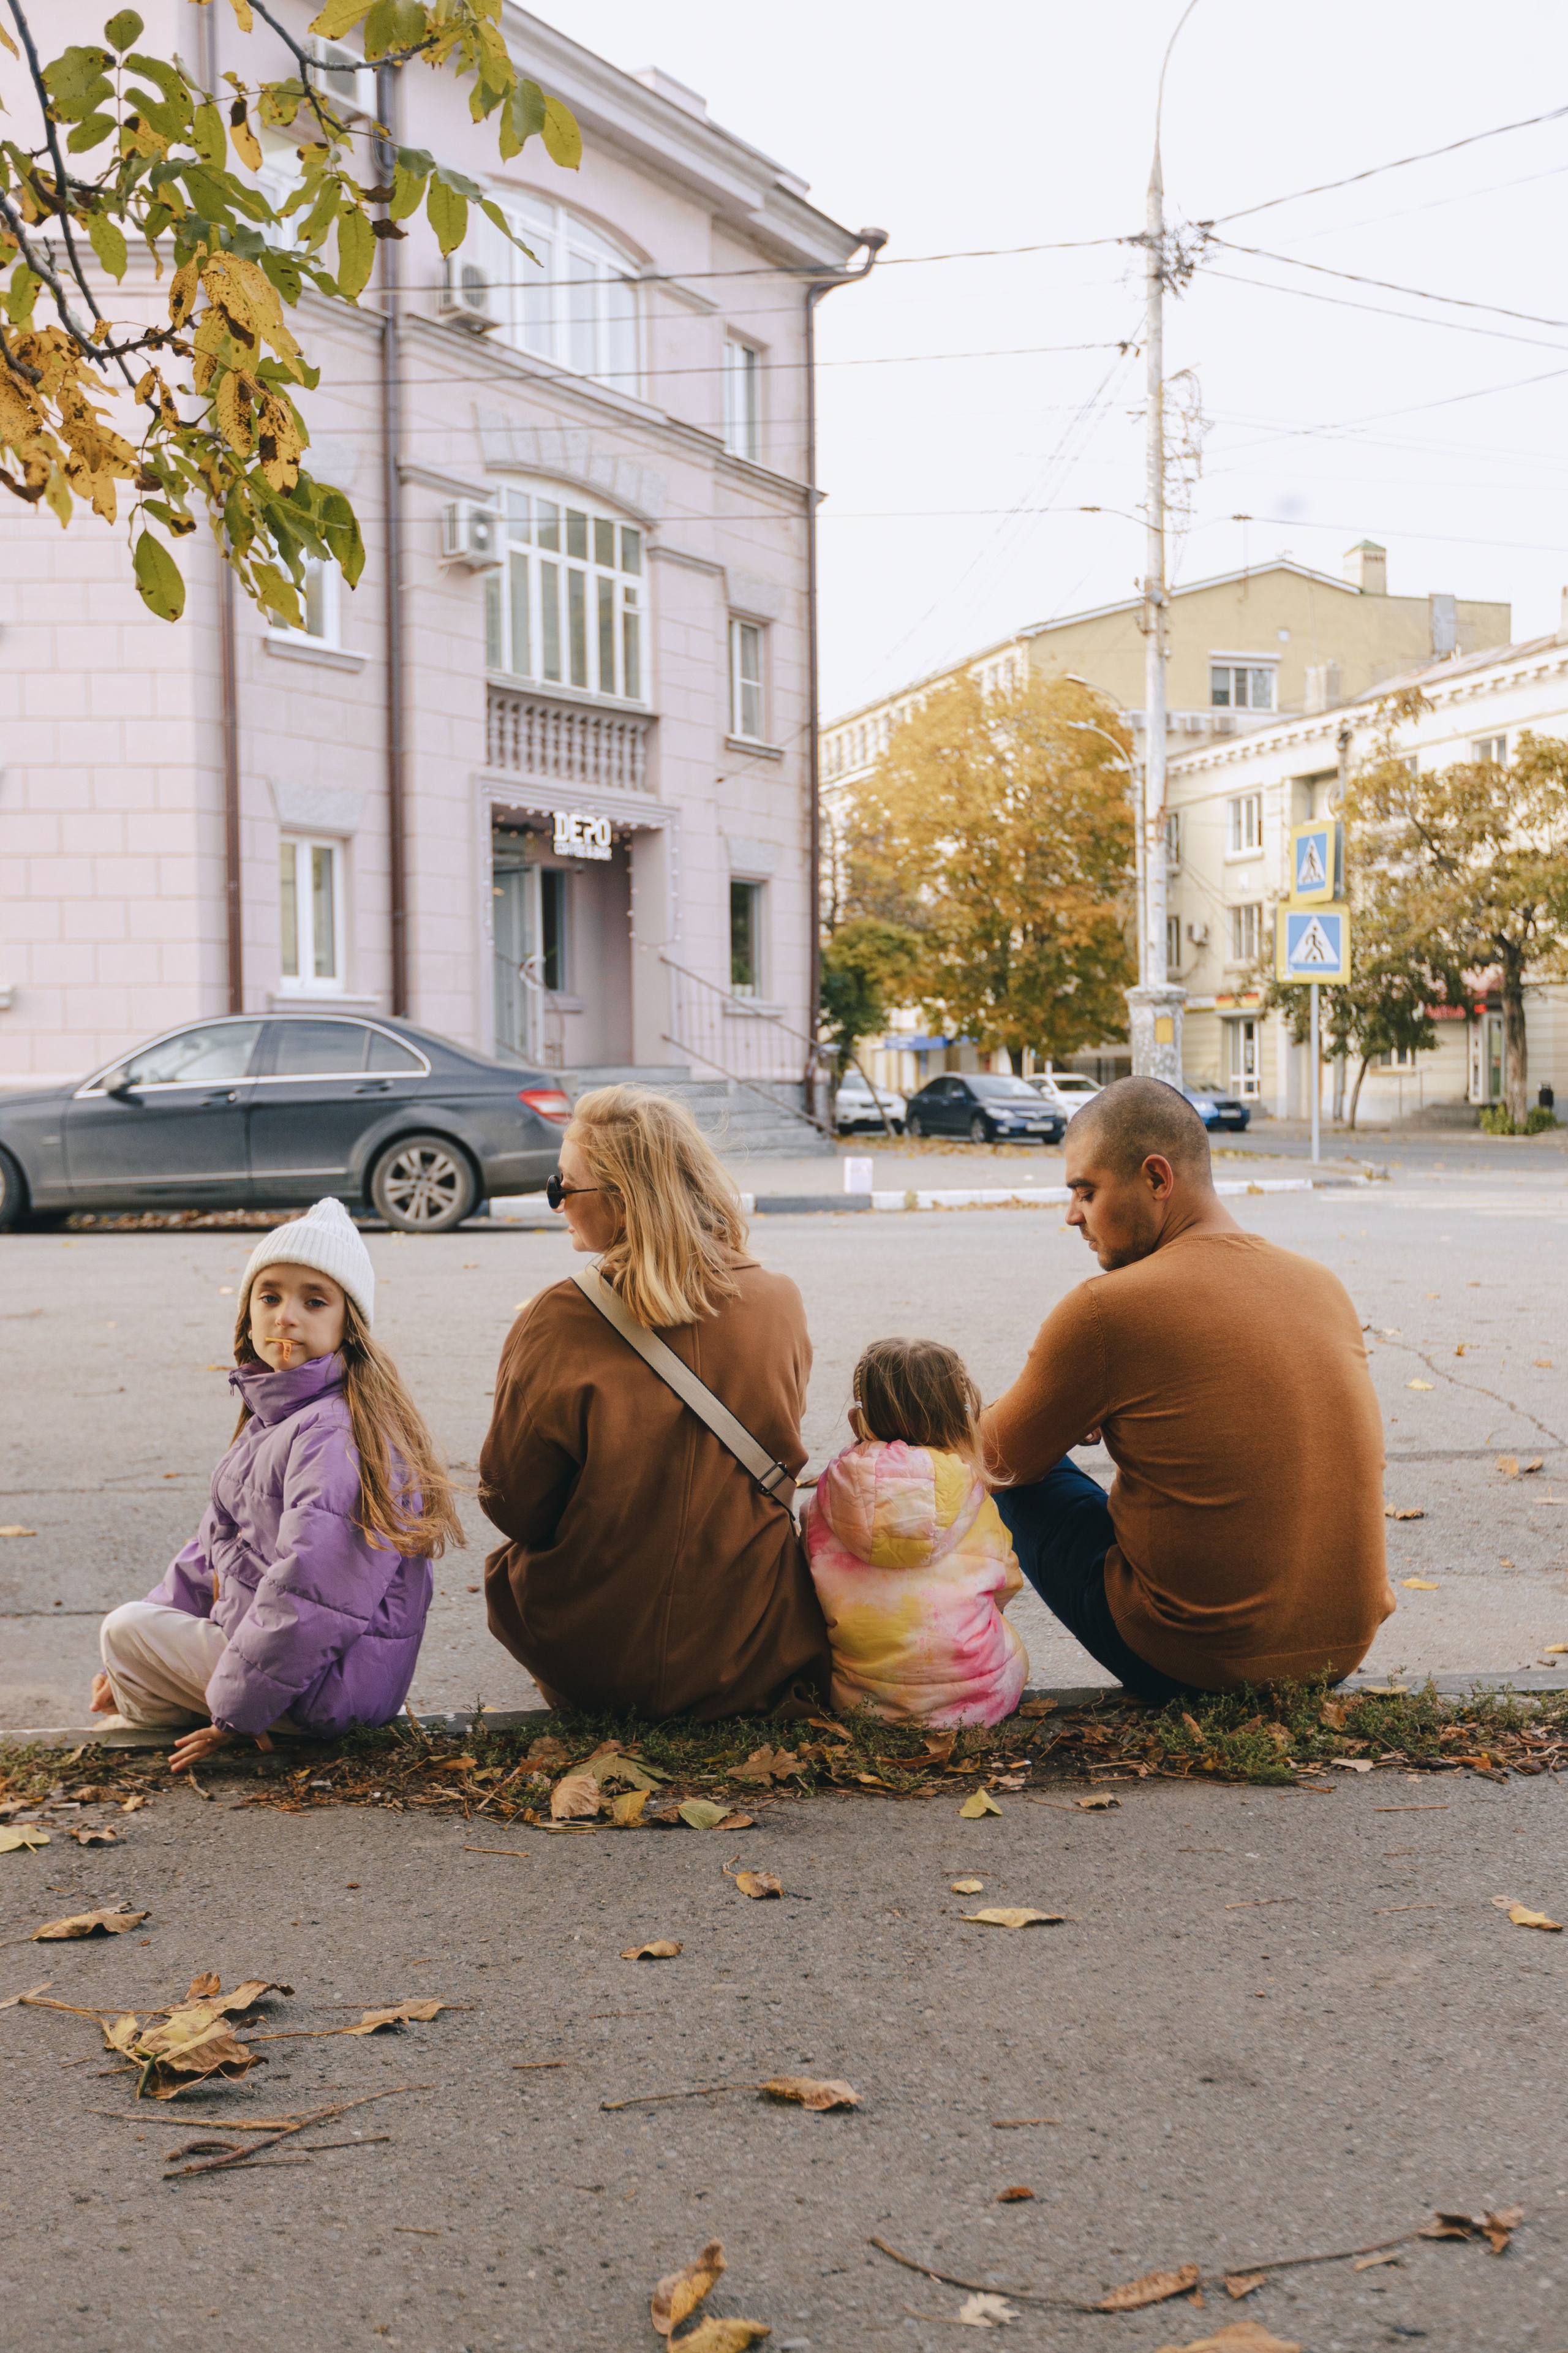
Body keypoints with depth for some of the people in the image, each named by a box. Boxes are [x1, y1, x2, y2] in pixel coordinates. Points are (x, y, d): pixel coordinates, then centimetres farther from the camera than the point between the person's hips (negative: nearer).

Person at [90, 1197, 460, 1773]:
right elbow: (216, 1550, 18)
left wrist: (235, 1711, -20)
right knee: (130, 1627, 21)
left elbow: (306, 1600, -28)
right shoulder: (275, 1420, 10)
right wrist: (136, 1663, 14)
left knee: (124, 1627, -3)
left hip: (324, 1689, -10)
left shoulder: (336, 1436, -23)